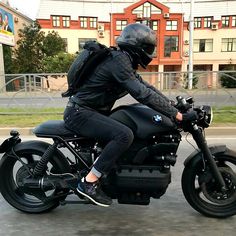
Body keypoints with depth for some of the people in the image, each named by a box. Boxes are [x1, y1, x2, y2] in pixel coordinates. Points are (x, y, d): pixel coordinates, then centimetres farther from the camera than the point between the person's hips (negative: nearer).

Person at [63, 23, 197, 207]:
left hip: (90, 111, 11)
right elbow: (143, 94, -29)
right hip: (80, 113, -11)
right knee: (124, 135, -27)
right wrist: (177, 115, -28)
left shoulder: (126, 62, 12)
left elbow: (146, 86, 11)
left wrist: (176, 105, 4)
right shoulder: (119, 61, -20)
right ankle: (89, 182, -18)